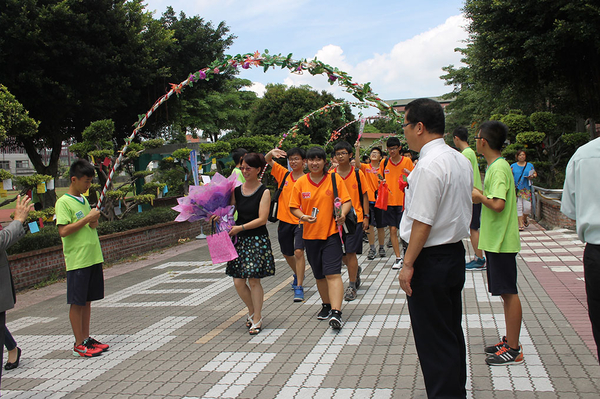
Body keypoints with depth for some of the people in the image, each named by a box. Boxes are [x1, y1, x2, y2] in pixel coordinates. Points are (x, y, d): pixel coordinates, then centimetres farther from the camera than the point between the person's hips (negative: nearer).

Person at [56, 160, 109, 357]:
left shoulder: (84, 200, 15)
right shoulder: (63, 202, -10)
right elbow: (63, 231, -19)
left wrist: (95, 221, 0)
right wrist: (87, 219, -18)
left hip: (93, 258, 8)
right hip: (77, 261, -8)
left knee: (87, 300, 13)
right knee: (77, 302, 1)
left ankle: (86, 338, 22)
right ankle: (79, 343, 8)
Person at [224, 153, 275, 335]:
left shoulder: (264, 192, -6)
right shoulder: (236, 191, 8)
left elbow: (262, 219, -13)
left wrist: (241, 227, -19)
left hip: (258, 239, -5)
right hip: (240, 239, 5)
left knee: (254, 280, -5)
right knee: (238, 281, 3)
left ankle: (257, 319, 9)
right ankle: (252, 311, 27)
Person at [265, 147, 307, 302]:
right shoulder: (283, 174, 4)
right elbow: (266, 160, 1)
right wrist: (271, 153, -18)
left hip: (301, 221, -4)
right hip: (284, 220, 5)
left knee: (298, 251, -18)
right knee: (287, 253, 18)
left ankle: (299, 287, -11)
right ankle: (298, 274, 46)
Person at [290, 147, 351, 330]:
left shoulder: (335, 179, -2)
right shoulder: (301, 182, 3)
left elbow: (347, 201, 0)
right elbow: (294, 207, 7)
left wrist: (342, 214, -20)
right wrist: (303, 216, -13)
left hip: (331, 233, -3)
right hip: (310, 234, 3)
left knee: (333, 273, -12)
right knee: (319, 275, 16)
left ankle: (336, 313, -15)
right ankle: (327, 305, 34)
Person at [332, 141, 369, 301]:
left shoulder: (358, 173, -1)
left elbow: (364, 196, 4)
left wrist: (366, 216, -1)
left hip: (355, 217, -3)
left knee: (350, 252, -6)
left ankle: (352, 286, 6)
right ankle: (356, 269, 40)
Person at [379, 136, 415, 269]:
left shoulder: (407, 161, 0)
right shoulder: (384, 163, 7)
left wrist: (410, 174, -17)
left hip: (404, 201, -2)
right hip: (389, 200, 2)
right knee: (393, 230, 2)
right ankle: (398, 258, 11)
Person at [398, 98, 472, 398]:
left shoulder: (429, 165, -21)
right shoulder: (461, 160, 9)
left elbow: (422, 222, -23)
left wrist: (408, 264, -17)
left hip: (430, 260, -10)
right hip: (455, 252, 10)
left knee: (433, 341, 2)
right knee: (452, 333, 20)